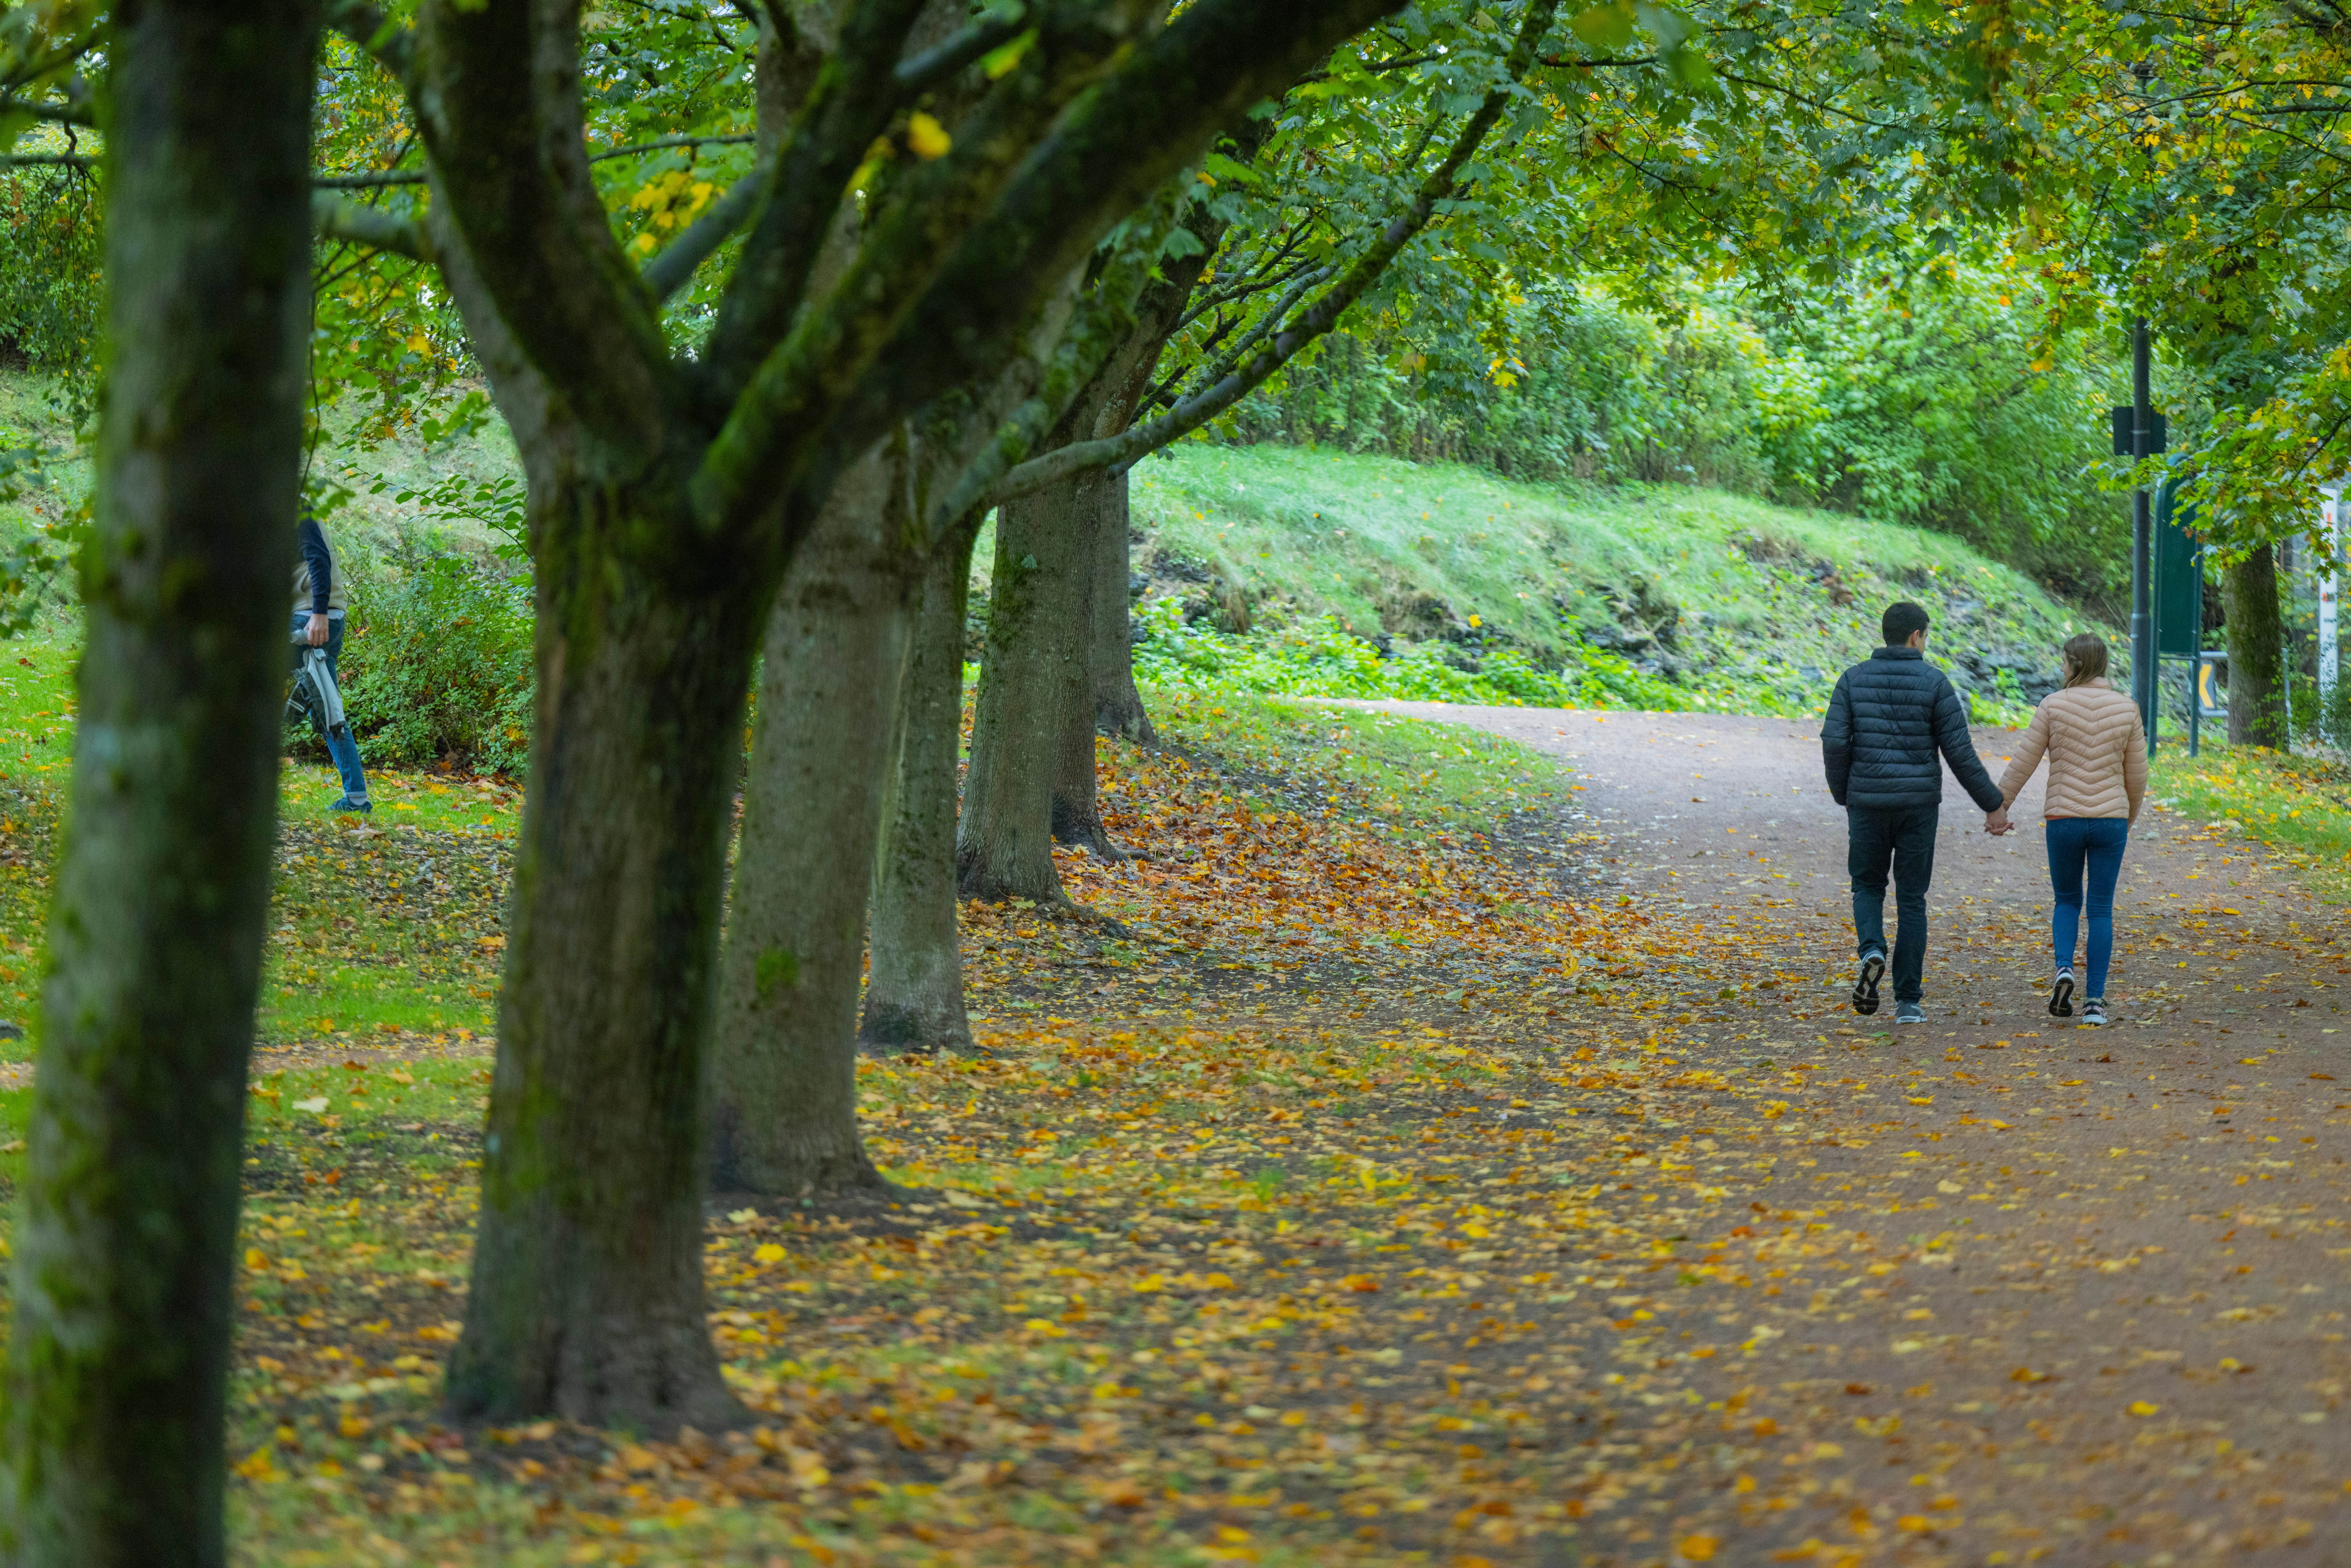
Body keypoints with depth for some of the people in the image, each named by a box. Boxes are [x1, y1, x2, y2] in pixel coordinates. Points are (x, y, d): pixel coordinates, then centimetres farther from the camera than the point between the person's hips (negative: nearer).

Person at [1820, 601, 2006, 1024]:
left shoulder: (1854, 679, 1)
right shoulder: (1934, 682, -5)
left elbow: (1834, 741, -6)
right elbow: (1959, 751, -7)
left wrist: (1842, 794, 11)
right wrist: (1992, 803, 3)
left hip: (1868, 803, 1)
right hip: (1918, 805, -1)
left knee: (1868, 886, 19)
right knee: (1912, 900, 8)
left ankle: (1872, 952, -12)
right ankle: (1908, 1002, 6)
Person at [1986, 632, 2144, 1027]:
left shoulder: (2053, 705, -5)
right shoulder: (2126, 709, 0)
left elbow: (2024, 762, -2)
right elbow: (2136, 775, 6)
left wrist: (1999, 805, 9)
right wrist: (2129, 818, 22)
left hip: (2063, 819, -1)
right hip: (2110, 819, 1)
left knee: (2067, 901, 18)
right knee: (2101, 911, 7)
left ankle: (2064, 969, -9)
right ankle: (2095, 1001, 2)